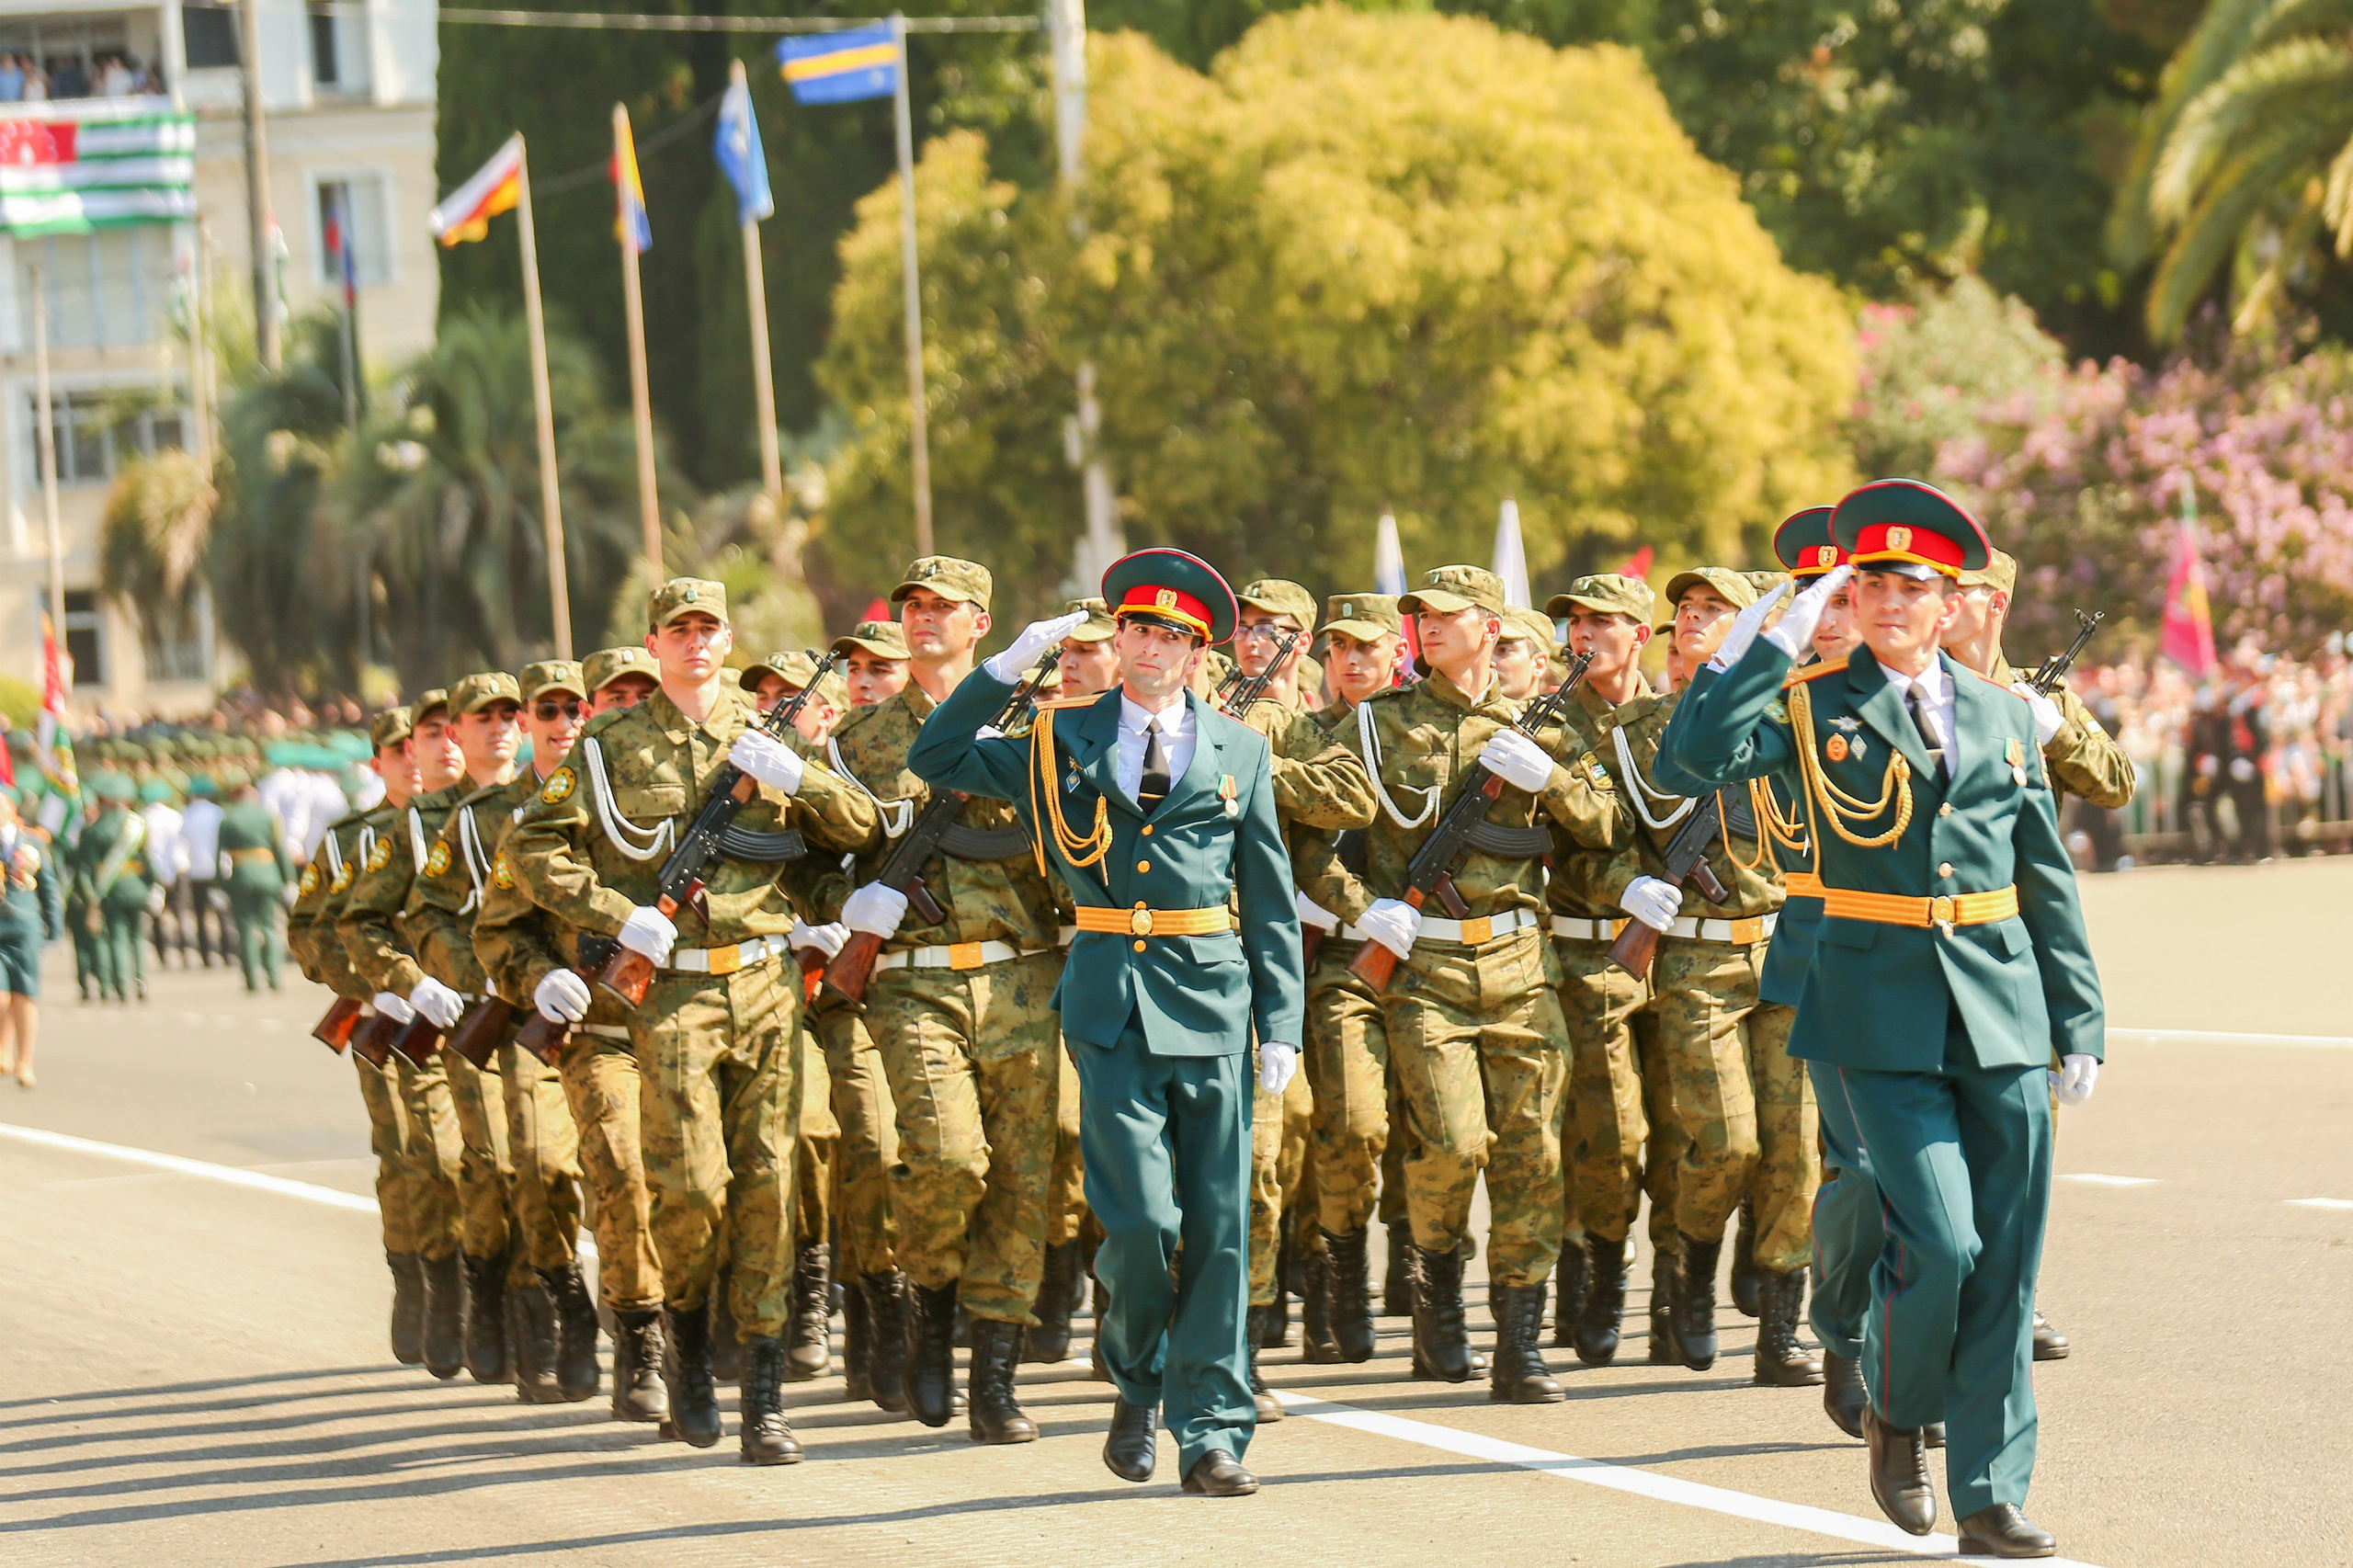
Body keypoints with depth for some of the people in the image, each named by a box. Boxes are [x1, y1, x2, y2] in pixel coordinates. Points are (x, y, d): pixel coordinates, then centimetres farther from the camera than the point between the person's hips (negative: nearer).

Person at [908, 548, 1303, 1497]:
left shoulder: (1240, 753, 10)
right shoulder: (1065, 741, 9)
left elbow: (1271, 900, 11)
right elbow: (935, 761, 7)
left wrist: (1281, 1023, 4)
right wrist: (1008, 668, -2)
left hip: (1215, 995, 1)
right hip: (1112, 1000, -1)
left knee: (1218, 1228, 0)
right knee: (1141, 1219, -10)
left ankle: (1212, 1434, 6)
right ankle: (1137, 1387, 15)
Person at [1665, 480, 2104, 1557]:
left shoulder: (2003, 717, 12)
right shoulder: (1812, 707, 1)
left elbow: (2048, 882, 14)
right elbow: (1703, 754, -19)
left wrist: (2080, 1023, 10)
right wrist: (1783, 634, -17)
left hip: (2002, 1013, 4)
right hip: (1882, 1014, -3)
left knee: (2006, 1263, 2)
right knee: (1938, 1241, -13)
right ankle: (1897, 1411, 16)